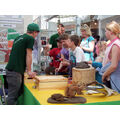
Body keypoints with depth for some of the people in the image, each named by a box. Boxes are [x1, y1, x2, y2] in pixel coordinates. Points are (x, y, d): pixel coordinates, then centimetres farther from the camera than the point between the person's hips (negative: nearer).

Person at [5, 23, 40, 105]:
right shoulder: (30, 38, -5)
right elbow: (28, 56, -7)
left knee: (19, 93, 14)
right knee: (12, 95, -4)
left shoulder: (19, 38, 19)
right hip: (15, 71, -8)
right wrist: (29, 71, 0)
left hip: (10, 69, 8)